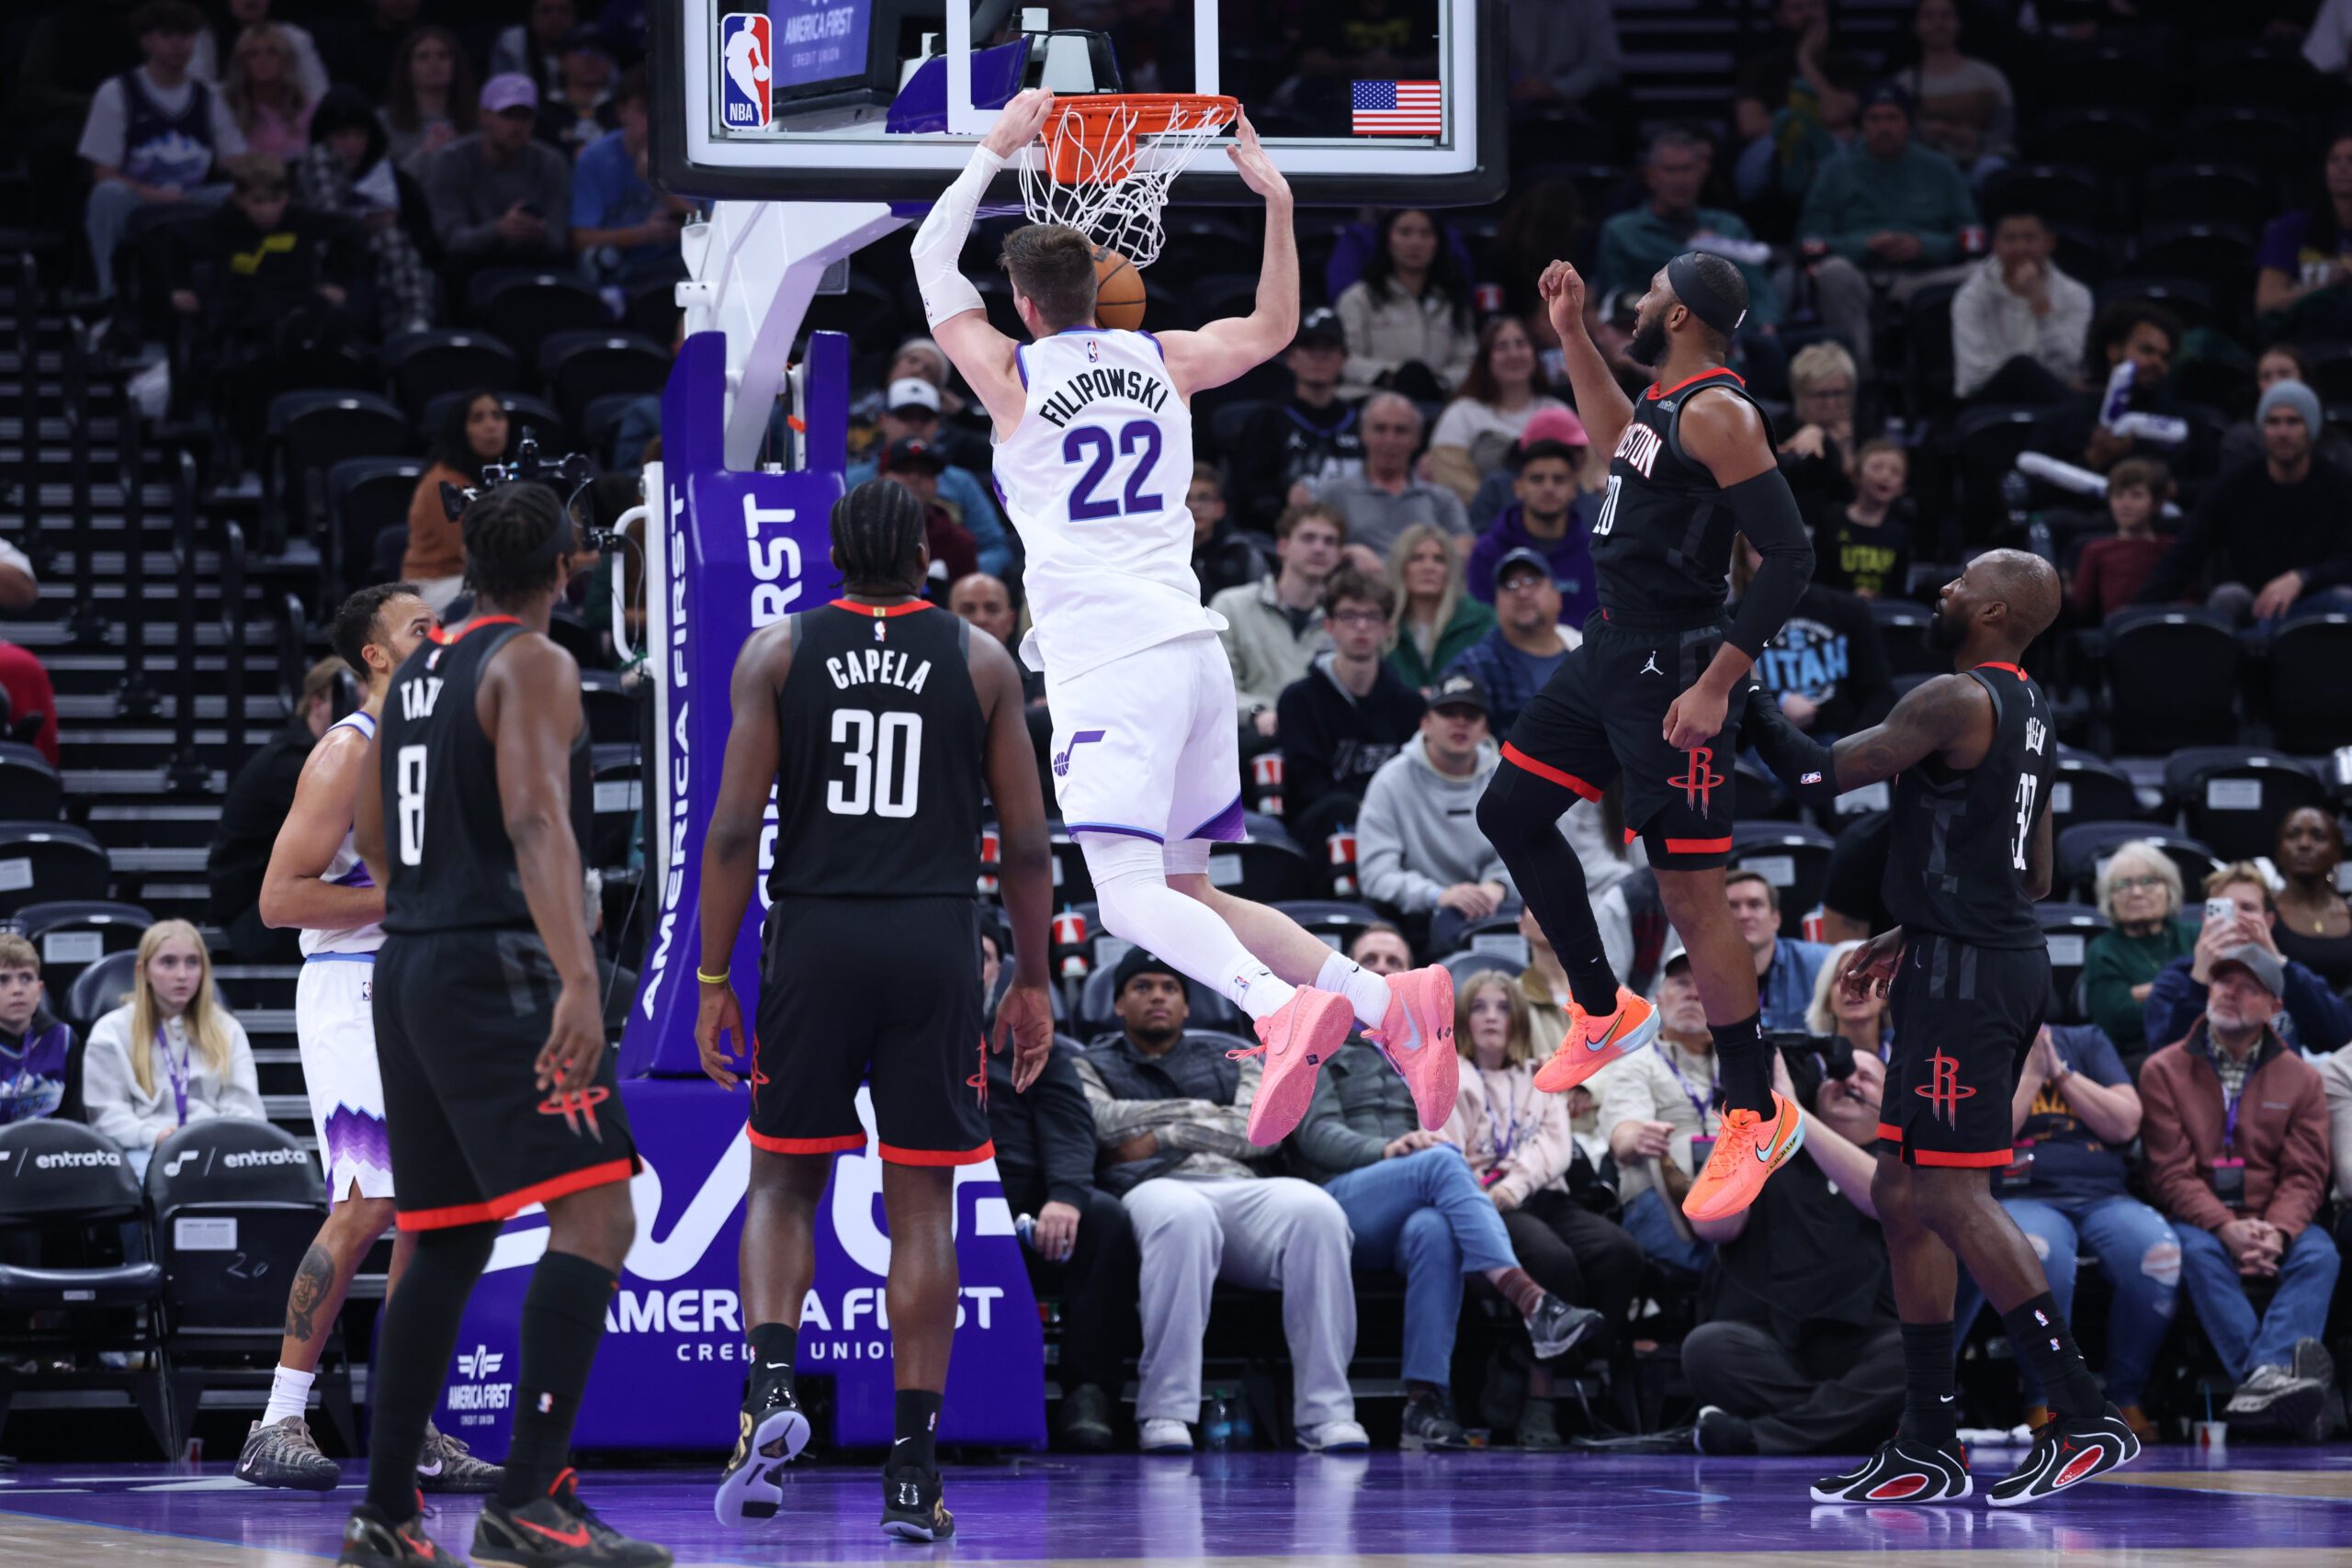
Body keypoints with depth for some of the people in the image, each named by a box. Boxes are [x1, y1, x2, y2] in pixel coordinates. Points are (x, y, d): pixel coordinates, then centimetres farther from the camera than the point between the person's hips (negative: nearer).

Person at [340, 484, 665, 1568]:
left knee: (447, 1245, 14)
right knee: (594, 1215, -14)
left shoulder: (415, 673, 16)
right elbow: (535, 821, -23)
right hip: (496, 968, -9)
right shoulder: (533, 665, -8)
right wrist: (578, 979, -32)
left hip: (407, 965, 9)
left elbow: (373, 840, 26)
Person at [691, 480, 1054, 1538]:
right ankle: (913, 1470, 3)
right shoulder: (983, 662, 5)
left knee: (785, 1182, 13)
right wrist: (1032, 981, 12)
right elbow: (1027, 842, 3)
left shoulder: (777, 653, 3)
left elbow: (734, 829, -3)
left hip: (814, 937, 0)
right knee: (922, 1204, 5)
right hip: (935, 944, 0)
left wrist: (712, 980, 1)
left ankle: (771, 1383, -12)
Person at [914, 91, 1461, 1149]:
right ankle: (1385, 1002, -6)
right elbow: (1273, 328, 32)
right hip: (1193, 651, 7)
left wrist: (996, 151, 18)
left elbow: (932, 260, 15)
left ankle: (1284, 1009, -40)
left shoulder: (1013, 377, 1)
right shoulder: (1163, 363, 14)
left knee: (1130, 897, -15)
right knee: (1189, 894, 12)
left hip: (1110, 665, -7)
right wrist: (1277, 205, 27)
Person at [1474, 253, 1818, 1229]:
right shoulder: (1661, 402, 10)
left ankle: (1758, 1116, 1)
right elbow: (1615, 441, 36)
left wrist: (1716, 685, -25)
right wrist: (1571, 333, 28)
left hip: (1672, 673, -10)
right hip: (1611, 653, 10)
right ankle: (1606, 1013, 32)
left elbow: (1789, 556, -23)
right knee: (1511, 812, 19)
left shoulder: (1718, 416, -19)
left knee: (1689, 891, -8)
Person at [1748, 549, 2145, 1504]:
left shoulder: (1957, 701, -15)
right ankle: (1927, 1448, 13)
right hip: (2004, 956, 10)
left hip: (1963, 977, -10)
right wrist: (1913, 935, 26)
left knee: (1953, 1197, -11)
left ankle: (2086, 1420, -13)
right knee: (1903, 1196, 12)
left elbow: (1817, 778, -17)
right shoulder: (2027, 712, 16)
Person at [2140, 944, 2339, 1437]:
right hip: (2199, 1218, -1)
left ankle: (2265, 1379, -53)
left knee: (2318, 1253, -30)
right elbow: (2171, 1172, -3)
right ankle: (2268, 1377, -52)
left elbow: (2304, 1174, 2)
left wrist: (2278, 1232, -20)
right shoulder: (2164, 1070, 6)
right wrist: (2227, 1228, -21)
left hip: (2275, 1223, 1)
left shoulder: (2300, 1078, 11)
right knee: (2197, 1251, -35)